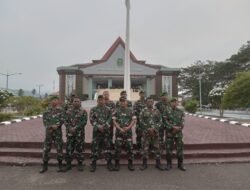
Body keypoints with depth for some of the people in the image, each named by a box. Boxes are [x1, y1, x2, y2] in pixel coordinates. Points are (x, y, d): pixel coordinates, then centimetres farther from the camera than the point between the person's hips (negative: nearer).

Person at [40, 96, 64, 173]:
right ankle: (45, 165, 21)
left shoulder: (60, 110, 3)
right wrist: (49, 127, -15)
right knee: (46, 149, 6)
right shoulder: (47, 110, 9)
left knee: (59, 149, 2)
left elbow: (62, 120, -8)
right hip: (48, 132, 2)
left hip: (57, 132, -2)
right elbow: (44, 120, -1)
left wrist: (55, 126, -20)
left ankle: (60, 165, 16)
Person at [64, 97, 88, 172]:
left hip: (80, 133, -2)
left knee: (79, 149, 5)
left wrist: (76, 128, -16)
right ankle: (68, 164, 21)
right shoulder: (68, 111, 11)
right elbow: (66, 121, 5)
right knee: (69, 149, 7)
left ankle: (80, 164, 18)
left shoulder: (83, 111, 2)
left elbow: (84, 121, -8)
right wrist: (70, 128, -11)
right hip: (70, 133, 3)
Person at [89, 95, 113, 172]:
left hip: (106, 131, 1)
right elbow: (91, 119, -2)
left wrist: (104, 126, -14)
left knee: (107, 146, 5)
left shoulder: (108, 109, 7)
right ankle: (93, 163, 14)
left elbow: (110, 119, -1)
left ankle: (109, 163, 17)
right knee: (95, 147, 1)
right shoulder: (93, 109, 6)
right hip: (96, 131, 0)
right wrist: (98, 126, -14)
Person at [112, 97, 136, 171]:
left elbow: (134, 120, 2)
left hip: (128, 132, 1)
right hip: (119, 132, -1)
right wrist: (120, 128, -12)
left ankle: (130, 164, 17)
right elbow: (114, 121, -2)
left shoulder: (130, 111, 8)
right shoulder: (116, 111, 4)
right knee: (117, 148, 1)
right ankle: (117, 164, 13)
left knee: (130, 148, 4)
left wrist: (128, 127, -11)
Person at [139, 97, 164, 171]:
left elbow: (160, 121, 4)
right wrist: (148, 129, -13)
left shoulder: (157, 111, 8)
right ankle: (144, 164, 13)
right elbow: (141, 121, -4)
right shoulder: (143, 111, 2)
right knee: (145, 148, 1)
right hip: (146, 132, -2)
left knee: (157, 148, 6)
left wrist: (154, 128, -11)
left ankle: (158, 164, 19)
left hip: (155, 132, 2)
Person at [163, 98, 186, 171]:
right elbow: (165, 121, -7)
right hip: (169, 133, -1)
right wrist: (173, 127, -17)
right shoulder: (166, 111, 1)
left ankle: (180, 164, 20)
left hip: (179, 133, 2)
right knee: (169, 149, 3)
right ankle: (169, 164, 18)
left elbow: (182, 122, 2)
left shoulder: (181, 112, 8)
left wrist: (178, 128, -14)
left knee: (180, 149, 5)